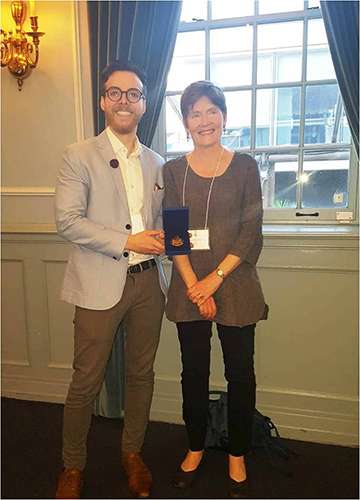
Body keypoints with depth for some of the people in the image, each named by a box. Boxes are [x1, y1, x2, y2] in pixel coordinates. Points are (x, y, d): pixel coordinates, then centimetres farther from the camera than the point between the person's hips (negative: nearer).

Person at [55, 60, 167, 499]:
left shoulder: (155, 162, 12)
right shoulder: (79, 156, -3)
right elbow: (67, 220, -11)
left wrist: (162, 237, -4)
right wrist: (127, 242, -17)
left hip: (147, 282, 5)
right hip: (100, 285, -4)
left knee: (141, 374, 15)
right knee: (86, 381, 6)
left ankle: (132, 453, 37)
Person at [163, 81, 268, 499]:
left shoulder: (245, 166, 2)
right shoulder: (173, 170, 5)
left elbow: (251, 232, -4)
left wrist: (216, 277, -13)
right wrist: (193, 284, -11)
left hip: (234, 283, -1)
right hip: (188, 285, 1)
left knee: (240, 373, 8)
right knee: (194, 371, 13)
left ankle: (237, 456, 30)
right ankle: (195, 447, 35)